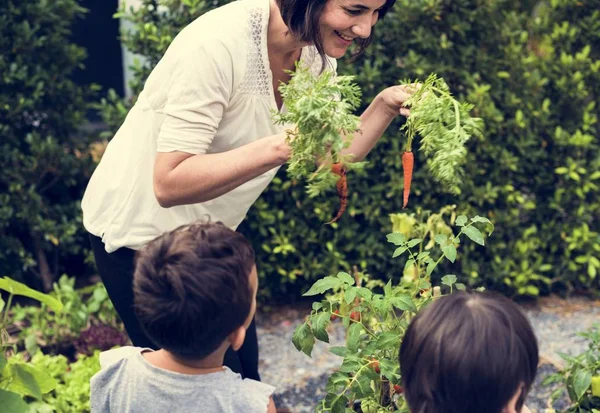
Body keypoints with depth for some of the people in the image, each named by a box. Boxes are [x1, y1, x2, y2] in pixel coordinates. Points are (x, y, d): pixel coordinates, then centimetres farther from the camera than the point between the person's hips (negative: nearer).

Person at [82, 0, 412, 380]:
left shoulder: (317, 50, -8)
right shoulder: (219, 43, -31)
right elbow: (169, 184, -33)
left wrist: (385, 107, -16)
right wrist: (278, 147, -42)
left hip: (208, 231, 7)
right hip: (140, 237, -7)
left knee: (245, 375, 14)